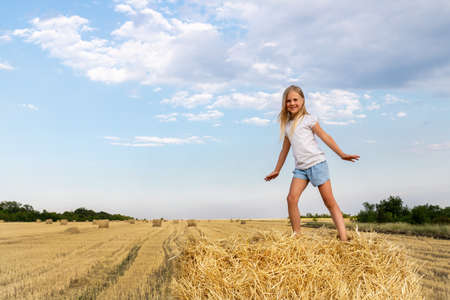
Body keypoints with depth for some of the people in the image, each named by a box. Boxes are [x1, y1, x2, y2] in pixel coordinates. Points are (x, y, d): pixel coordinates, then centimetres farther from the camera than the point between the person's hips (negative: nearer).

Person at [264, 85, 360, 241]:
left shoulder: (308, 118, 2)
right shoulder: (287, 125, 17)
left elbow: (324, 137, 1)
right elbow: (285, 149, 25)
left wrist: (342, 154, -5)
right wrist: (277, 170, 29)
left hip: (316, 162, -5)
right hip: (300, 167, 5)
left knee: (329, 201, -6)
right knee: (291, 198, -14)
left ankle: (344, 238, -9)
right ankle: (297, 235, -8)